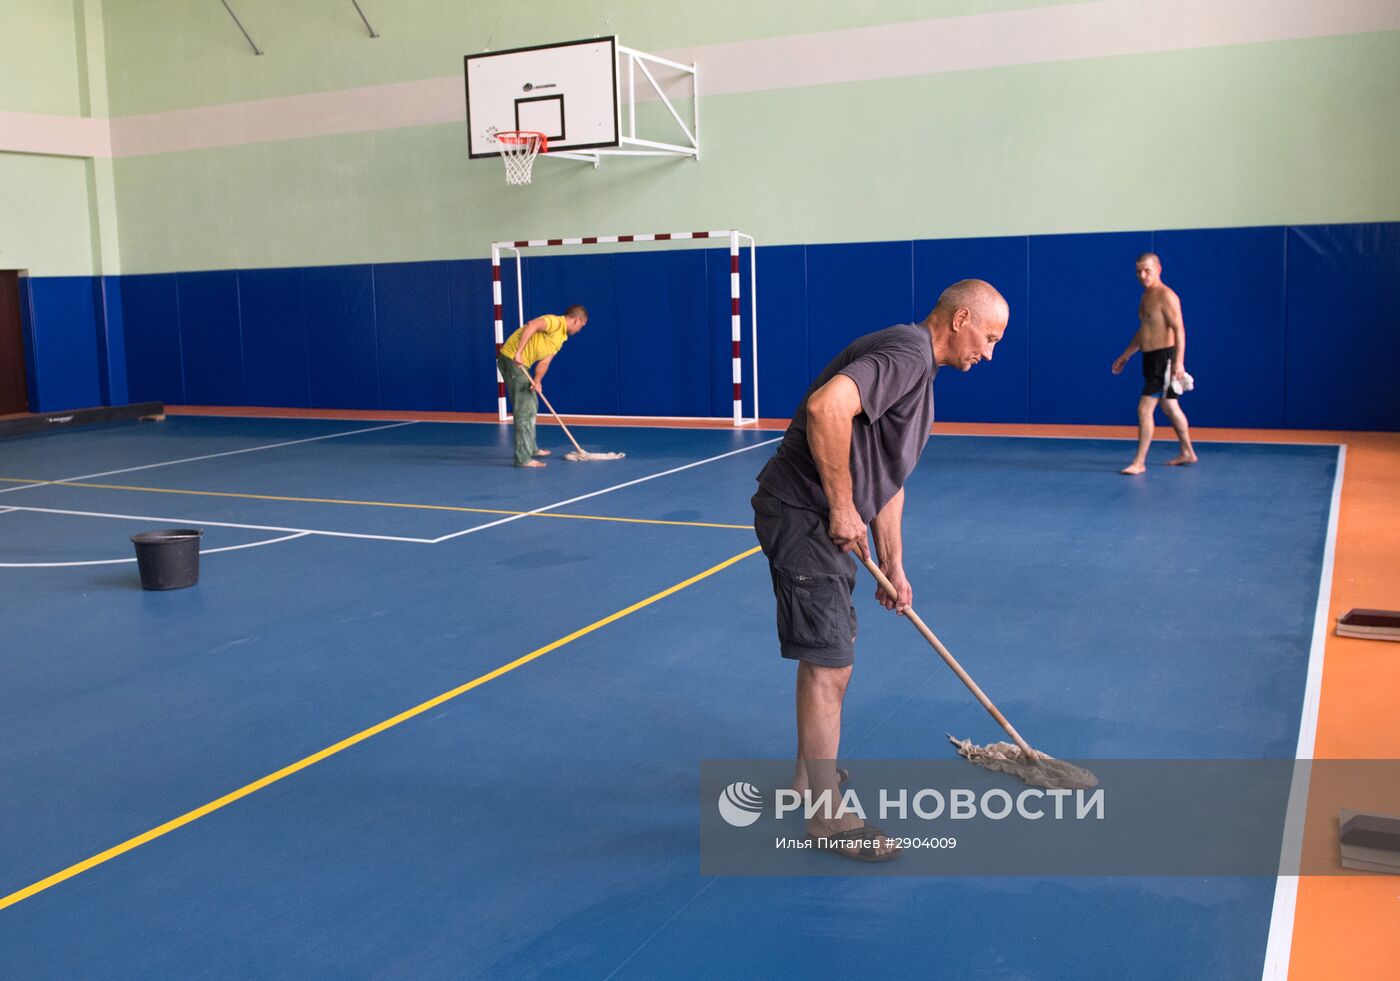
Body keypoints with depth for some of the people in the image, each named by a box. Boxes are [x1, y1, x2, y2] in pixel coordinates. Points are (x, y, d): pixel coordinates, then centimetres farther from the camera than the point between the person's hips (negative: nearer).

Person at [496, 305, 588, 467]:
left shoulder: (561, 338, 16)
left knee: (532, 405, 22)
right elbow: (531, 326, -30)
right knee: (524, 410, -10)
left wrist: (537, 380, -11)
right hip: (511, 358, -10)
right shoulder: (556, 321, -12)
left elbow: (544, 362, 8)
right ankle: (523, 458, -9)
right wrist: (518, 353, -32)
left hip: (521, 363, 10)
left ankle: (531, 448, 36)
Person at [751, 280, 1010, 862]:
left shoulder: (917, 369, 17)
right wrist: (843, 508, -26)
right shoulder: (906, 354, -17)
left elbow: (887, 480, 22)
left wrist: (893, 567, 23)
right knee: (828, 666, -5)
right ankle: (829, 818, 7)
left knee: (824, 655, 22)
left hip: (824, 519, 11)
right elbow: (827, 407, -36)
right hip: (801, 514, -11)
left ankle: (811, 774, 39)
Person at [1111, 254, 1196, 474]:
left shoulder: (1166, 296, -14)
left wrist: (1179, 361, -29)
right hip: (1151, 358, 10)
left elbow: (1179, 330, -21)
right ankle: (1187, 453, 31)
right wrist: (1125, 355, 24)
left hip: (1164, 357, -10)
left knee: (1144, 409, -12)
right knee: (1170, 407, 18)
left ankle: (1139, 462, -9)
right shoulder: (1146, 296, 15)